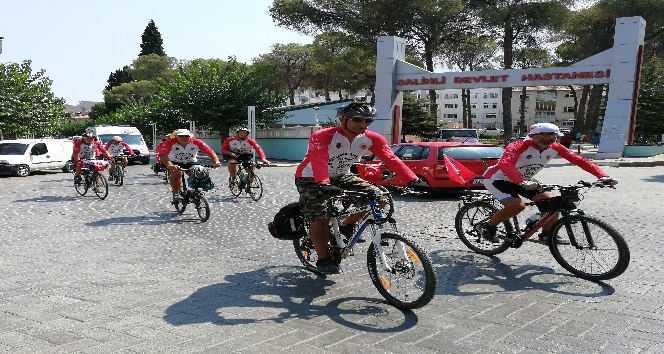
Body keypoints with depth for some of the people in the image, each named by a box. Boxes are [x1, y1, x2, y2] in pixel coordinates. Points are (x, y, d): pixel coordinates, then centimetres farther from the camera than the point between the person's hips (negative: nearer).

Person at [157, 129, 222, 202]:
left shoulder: (196, 142, -21)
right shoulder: (170, 143, -25)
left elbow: (210, 152, -26)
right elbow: (163, 155, -39)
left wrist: (216, 162, -44)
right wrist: (169, 165, -59)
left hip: (191, 163, 2)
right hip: (175, 163, -2)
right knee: (177, 173, -32)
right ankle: (176, 194, -13)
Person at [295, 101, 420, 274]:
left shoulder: (371, 139, -12)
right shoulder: (322, 137, -28)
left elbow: (391, 159, -22)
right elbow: (319, 161, -43)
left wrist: (413, 179, -35)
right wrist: (324, 184, -61)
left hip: (342, 176, 5)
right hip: (311, 179, -5)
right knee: (320, 219, -18)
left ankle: (347, 226, 11)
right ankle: (323, 259, 4)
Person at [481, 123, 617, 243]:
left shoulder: (555, 148, -10)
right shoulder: (520, 146, -30)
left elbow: (579, 160, -15)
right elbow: (505, 164, -47)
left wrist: (602, 176, -28)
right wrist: (523, 182, -63)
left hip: (522, 181, 7)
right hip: (497, 178, -7)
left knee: (551, 200, -9)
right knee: (518, 205, -30)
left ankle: (547, 234, 7)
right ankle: (488, 227, -9)